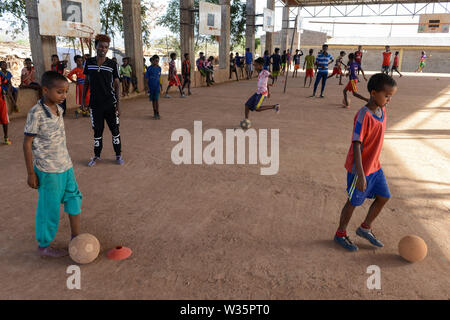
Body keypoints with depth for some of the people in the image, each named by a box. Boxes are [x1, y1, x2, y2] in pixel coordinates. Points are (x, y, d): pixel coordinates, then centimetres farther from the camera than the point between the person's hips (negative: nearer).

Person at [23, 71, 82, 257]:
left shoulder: (58, 109, 5)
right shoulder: (36, 113, -17)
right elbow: (27, 144, -13)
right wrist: (31, 173, -11)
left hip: (65, 165, 7)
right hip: (48, 170, -7)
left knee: (74, 198, 14)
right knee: (49, 208, 4)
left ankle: (75, 237, 30)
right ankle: (43, 247, 24)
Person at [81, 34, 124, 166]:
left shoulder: (113, 64, -3)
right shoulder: (88, 62, 3)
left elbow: (117, 84, -1)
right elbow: (86, 82, 11)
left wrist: (118, 103, -7)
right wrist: (83, 100, 7)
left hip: (110, 103, -2)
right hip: (95, 104, 2)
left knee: (115, 130, 5)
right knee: (97, 131, 11)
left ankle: (118, 155, 20)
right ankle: (96, 156, 25)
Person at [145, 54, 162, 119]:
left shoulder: (159, 68, 3)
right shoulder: (149, 68, -5)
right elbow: (147, 78, -2)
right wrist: (147, 87, -5)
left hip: (157, 86, 0)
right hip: (151, 87, 0)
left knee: (157, 100, -7)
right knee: (153, 100, 9)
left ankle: (157, 114, -4)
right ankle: (155, 113, 21)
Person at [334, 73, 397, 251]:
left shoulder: (382, 111, 3)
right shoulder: (364, 115, -24)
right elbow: (356, 145, -27)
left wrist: (375, 162, 21)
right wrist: (360, 175, -29)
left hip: (375, 165, 8)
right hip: (361, 168, -8)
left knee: (384, 197, 14)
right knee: (354, 201, 6)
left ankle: (365, 228, 33)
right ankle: (340, 234, 26)